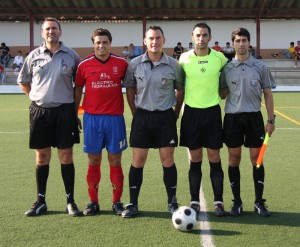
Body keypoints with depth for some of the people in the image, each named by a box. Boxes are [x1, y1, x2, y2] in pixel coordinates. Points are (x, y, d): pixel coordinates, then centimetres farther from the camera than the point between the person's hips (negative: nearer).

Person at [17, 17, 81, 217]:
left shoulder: (71, 55, 0)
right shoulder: (34, 56, 5)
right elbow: (23, 80, 17)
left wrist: (74, 103, 3)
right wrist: (37, 97, 10)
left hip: (64, 111, -2)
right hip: (40, 111, 2)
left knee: (66, 157, 2)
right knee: (42, 157, 8)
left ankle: (70, 201, 11)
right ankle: (41, 201, 17)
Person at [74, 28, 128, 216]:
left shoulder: (121, 63, 1)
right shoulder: (84, 65, 2)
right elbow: (78, 89, 11)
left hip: (115, 118, 0)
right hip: (92, 117, 1)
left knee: (115, 161, 4)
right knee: (93, 161, 6)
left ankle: (117, 201, 14)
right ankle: (93, 202, 15)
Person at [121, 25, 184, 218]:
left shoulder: (173, 65, -2)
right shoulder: (135, 64, -1)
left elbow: (180, 90, 9)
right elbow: (130, 90, 10)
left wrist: (176, 114, 6)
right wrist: (136, 113, 5)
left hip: (165, 116, -1)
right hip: (142, 116, 1)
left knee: (168, 160, 2)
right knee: (138, 160, 2)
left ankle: (172, 202, 15)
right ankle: (133, 204, 11)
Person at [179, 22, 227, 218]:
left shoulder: (219, 57, -2)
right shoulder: (184, 58, -1)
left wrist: (222, 94, 10)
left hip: (212, 111, 0)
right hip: (191, 111, 0)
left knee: (214, 157, 3)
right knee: (195, 159, 5)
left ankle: (219, 202, 12)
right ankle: (195, 202, 14)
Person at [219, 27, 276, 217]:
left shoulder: (260, 66, 3)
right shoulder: (227, 68, 4)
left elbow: (268, 94, 5)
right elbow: (222, 93, 10)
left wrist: (271, 120, 1)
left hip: (254, 116, 0)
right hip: (232, 117, 0)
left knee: (256, 159, 4)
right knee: (234, 160, 4)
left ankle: (259, 202, 15)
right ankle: (237, 202, 15)